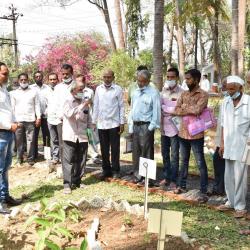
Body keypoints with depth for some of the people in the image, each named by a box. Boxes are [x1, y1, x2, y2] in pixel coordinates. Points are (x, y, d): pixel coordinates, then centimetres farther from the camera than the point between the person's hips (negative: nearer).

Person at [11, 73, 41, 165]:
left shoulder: (33, 91, 7)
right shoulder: (14, 93, 11)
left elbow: (37, 105, 5)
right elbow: (12, 107, 9)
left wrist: (38, 117, -4)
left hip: (30, 119, -1)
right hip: (18, 120, 1)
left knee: (30, 140, -1)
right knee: (19, 140, 4)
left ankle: (30, 158, 6)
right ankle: (19, 158, 14)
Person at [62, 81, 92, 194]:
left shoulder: (84, 101, 11)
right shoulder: (68, 101, -4)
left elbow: (88, 117, 20)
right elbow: (69, 113, -23)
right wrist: (82, 106, -26)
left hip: (82, 136, 5)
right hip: (70, 136, -5)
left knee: (81, 161, 9)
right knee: (68, 160, -4)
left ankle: (76, 181, 21)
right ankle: (67, 184, -1)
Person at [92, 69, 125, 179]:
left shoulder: (118, 89, -4)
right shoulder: (98, 89, 6)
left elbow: (121, 106, -3)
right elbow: (96, 106, 9)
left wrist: (122, 123, -6)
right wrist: (94, 121, 7)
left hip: (114, 123, -3)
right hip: (101, 124, 3)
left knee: (115, 149, 4)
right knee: (104, 149, 10)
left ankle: (115, 170, 15)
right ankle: (106, 170, 21)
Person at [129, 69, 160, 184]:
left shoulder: (153, 93, -10)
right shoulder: (135, 92, 13)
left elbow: (156, 110, -12)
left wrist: (152, 127, -15)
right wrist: (131, 126, 14)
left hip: (146, 126, -7)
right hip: (136, 125, 7)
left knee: (146, 153, -3)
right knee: (136, 151, 14)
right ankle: (137, 175, 25)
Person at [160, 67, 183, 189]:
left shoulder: (181, 92, -10)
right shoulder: (163, 91, 7)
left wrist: (165, 109, -9)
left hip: (174, 127, -5)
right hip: (164, 127, 5)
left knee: (174, 156, 3)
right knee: (165, 154, 14)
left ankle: (173, 180, 14)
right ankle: (166, 177, 27)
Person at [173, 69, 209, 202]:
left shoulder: (203, 95, -9)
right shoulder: (184, 94, 9)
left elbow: (197, 110, -24)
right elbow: (176, 110, -1)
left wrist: (184, 107, -9)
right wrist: (191, 110, -15)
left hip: (196, 134, -6)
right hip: (183, 132, 6)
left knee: (200, 163, 1)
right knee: (184, 161, 18)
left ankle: (203, 191, 7)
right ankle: (182, 185, 30)